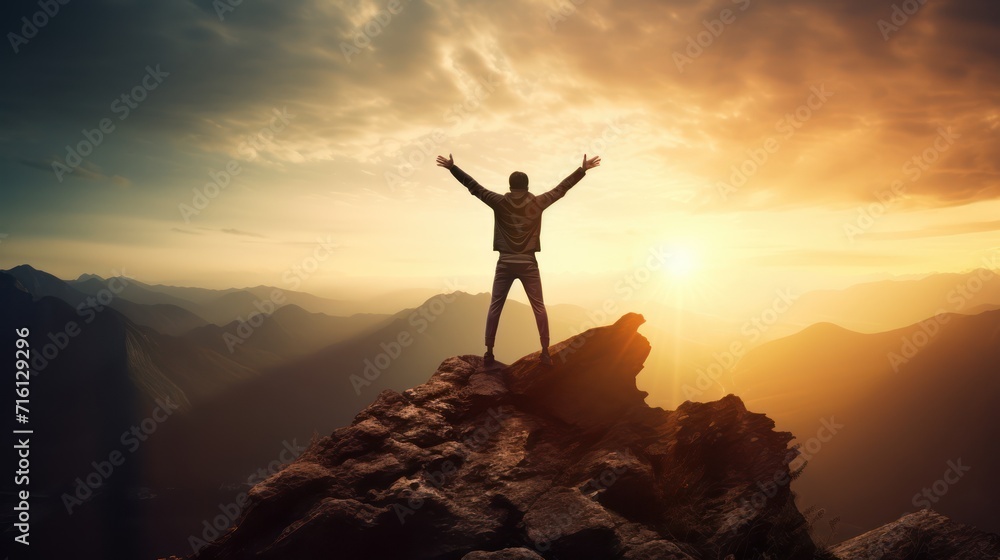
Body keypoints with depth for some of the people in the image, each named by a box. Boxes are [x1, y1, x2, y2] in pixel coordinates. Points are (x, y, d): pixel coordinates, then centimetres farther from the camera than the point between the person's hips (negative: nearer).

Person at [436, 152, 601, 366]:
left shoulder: (500, 202, -1)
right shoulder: (537, 203, -1)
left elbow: (473, 186, 3)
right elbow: (562, 188, 4)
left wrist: (452, 167, 10)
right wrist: (583, 169, 12)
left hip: (505, 263, 0)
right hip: (528, 264, 0)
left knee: (494, 307, 8)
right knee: (539, 308, 7)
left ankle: (489, 352, 7)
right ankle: (545, 353, 6)